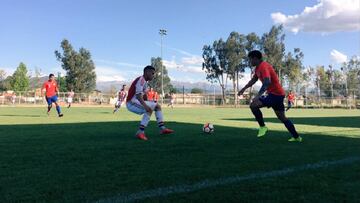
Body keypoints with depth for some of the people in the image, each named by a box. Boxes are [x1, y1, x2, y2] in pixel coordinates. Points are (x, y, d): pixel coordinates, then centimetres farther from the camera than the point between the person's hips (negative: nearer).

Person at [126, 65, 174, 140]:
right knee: (149, 109, -31)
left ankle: (162, 128, 8)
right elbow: (138, 95, -30)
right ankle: (140, 132, -28)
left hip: (137, 102, 10)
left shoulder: (145, 81, 14)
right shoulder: (141, 80, -18)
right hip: (131, 103, -10)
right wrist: (145, 106, -41)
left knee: (157, 106, 11)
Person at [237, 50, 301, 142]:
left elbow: (267, 82, -32)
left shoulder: (263, 66, -17)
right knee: (282, 117, 15)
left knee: (253, 105, -15)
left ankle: (262, 126, -4)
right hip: (278, 93, 10)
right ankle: (296, 137, 22)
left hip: (275, 94, -10)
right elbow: (253, 80, 28)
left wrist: (258, 96, -39)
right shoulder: (258, 68, 13)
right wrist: (243, 89, 28)